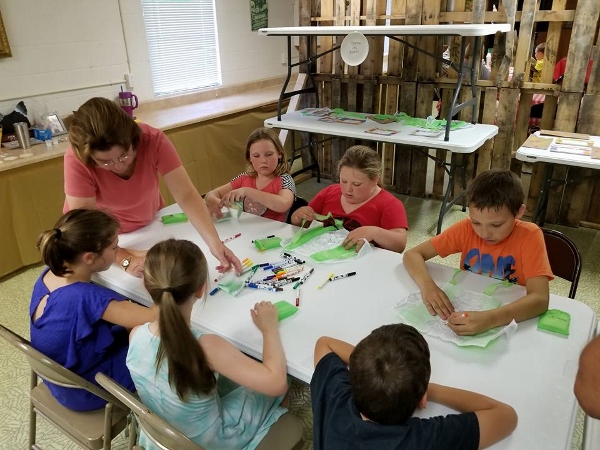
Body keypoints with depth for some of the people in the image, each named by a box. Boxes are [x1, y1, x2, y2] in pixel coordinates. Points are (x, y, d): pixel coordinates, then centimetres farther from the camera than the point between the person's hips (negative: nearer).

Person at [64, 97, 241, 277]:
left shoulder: (153, 141, -27)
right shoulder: (77, 161, -29)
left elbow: (186, 195, -30)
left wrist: (214, 242, -40)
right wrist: (126, 260, -39)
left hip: (149, 224, 1)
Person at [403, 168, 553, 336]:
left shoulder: (529, 236, -16)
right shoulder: (467, 228, -10)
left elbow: (540, 299, -25)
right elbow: (412, 254, -10)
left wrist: (489, 319, -40)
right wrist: (427, 284, -29)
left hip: (509, 321, 0)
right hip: (467, 311, 1)